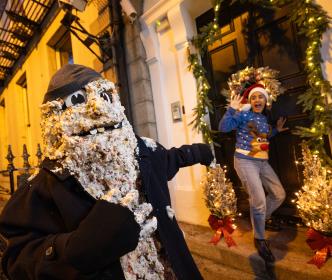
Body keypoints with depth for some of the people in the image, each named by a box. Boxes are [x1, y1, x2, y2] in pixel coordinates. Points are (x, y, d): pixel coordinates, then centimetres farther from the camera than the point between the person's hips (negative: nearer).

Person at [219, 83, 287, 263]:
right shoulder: (244, 114, -8)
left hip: (262, 162, 8)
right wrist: (231, 109, -26)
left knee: (279, 195, 13)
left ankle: (260, 218, 35)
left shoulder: (264, 118, 13)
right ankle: (260, 239, 11)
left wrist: (276, 130, 17)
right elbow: (223, 128, -18)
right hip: (245, 161, -8)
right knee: (259, 201, -12)